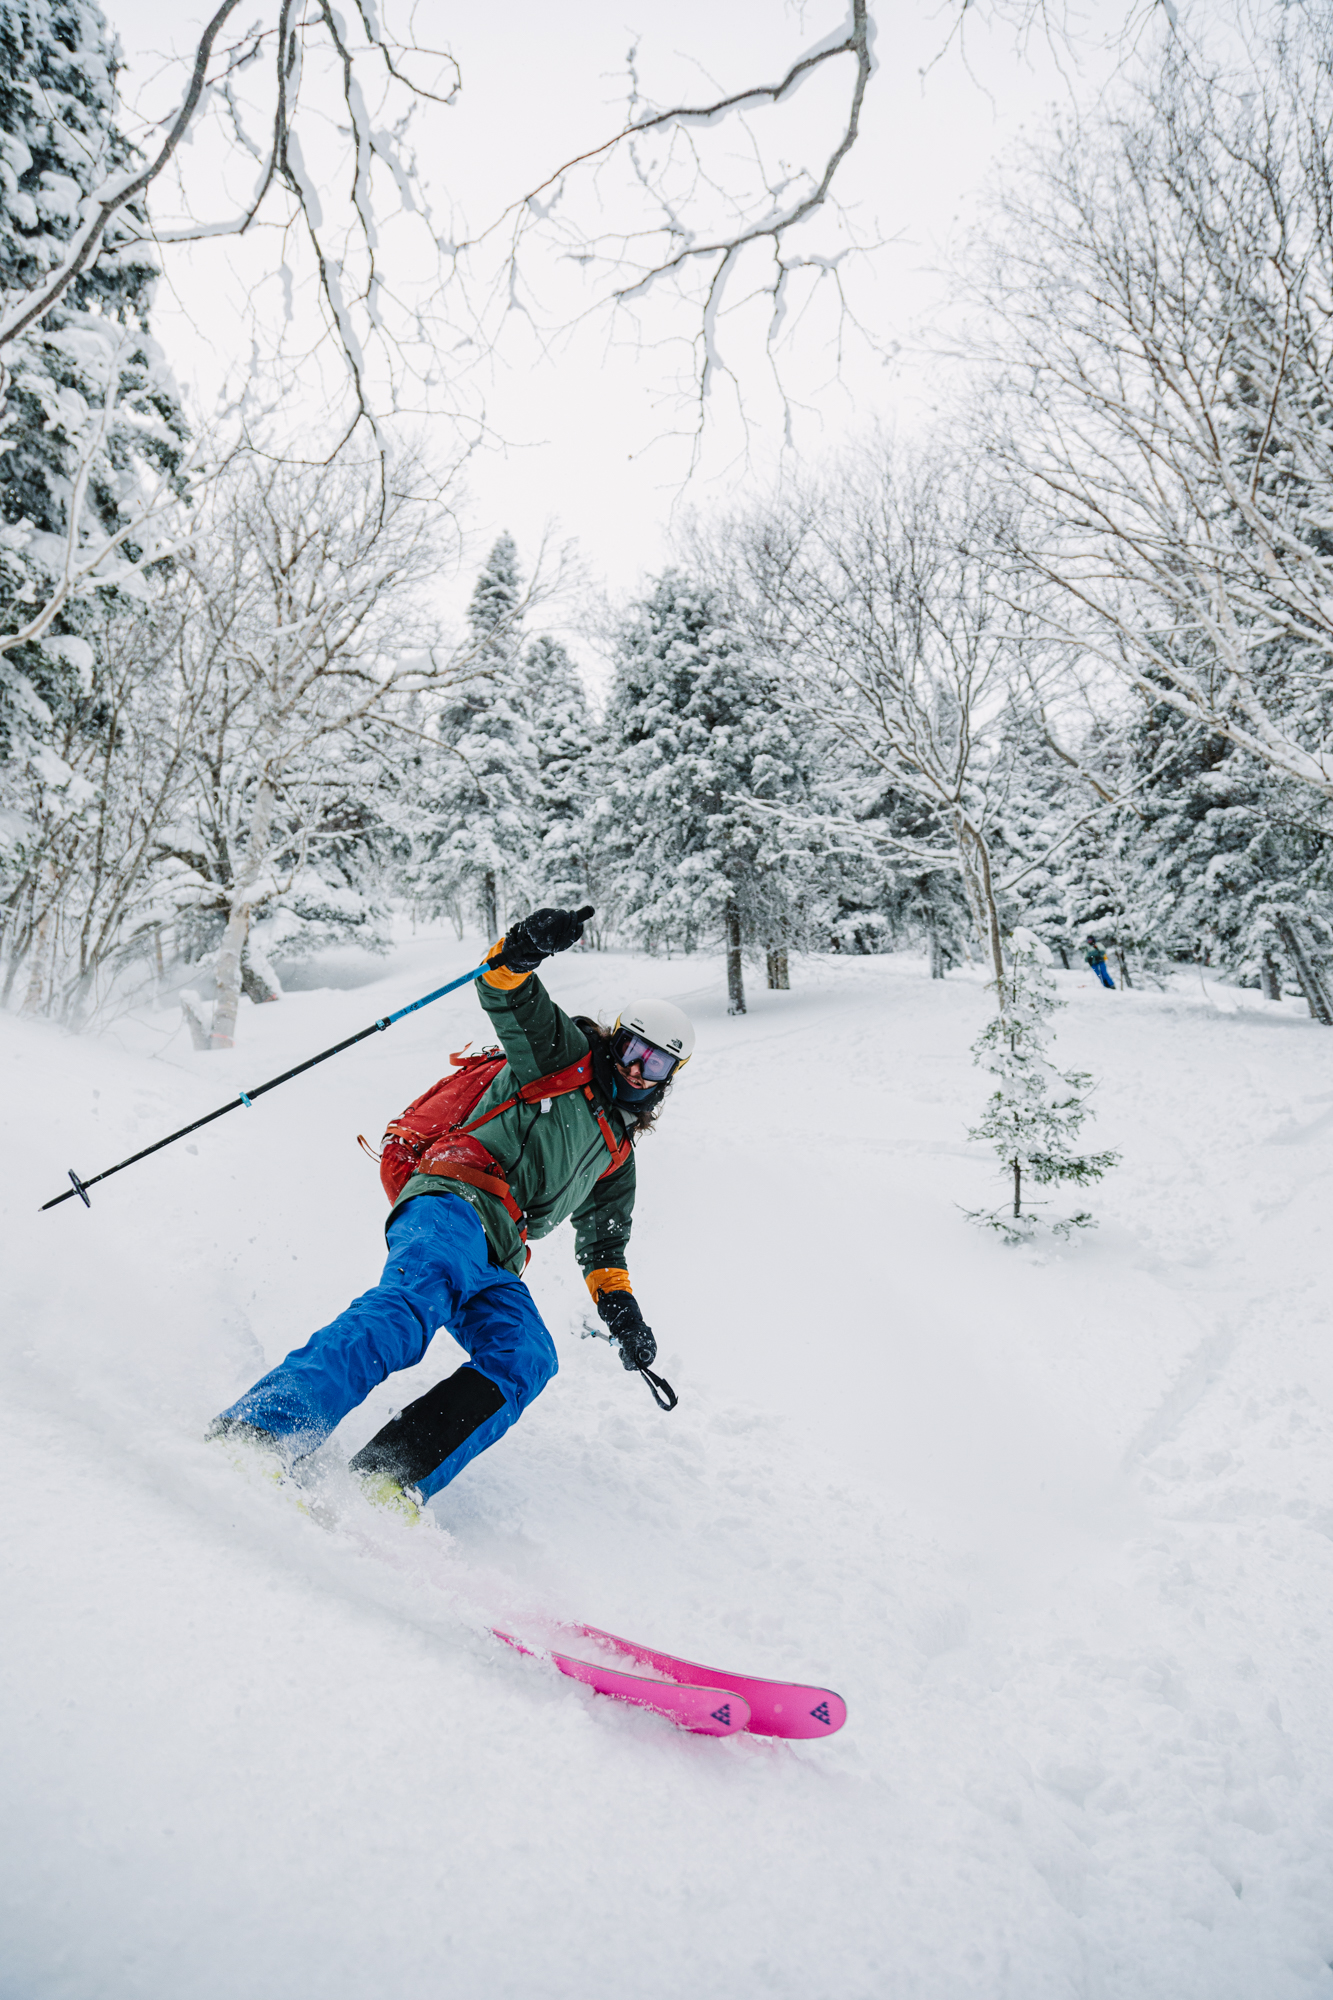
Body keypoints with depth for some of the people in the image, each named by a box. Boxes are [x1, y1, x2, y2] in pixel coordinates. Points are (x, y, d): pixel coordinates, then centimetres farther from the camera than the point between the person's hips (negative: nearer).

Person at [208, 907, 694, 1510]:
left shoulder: (618, 1156, 31)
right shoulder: (563, 1052, 13)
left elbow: (602, 1243, 39)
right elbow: (509, 998, -4)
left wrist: (623, 1312, 24)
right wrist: (520, 950, -27)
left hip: (493, 1265, 7)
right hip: (452, 1196, -6)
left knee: (526, 1358, -22)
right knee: (421, 1295, -36)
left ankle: (384, 1483, -33)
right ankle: (260, 1429, -44)